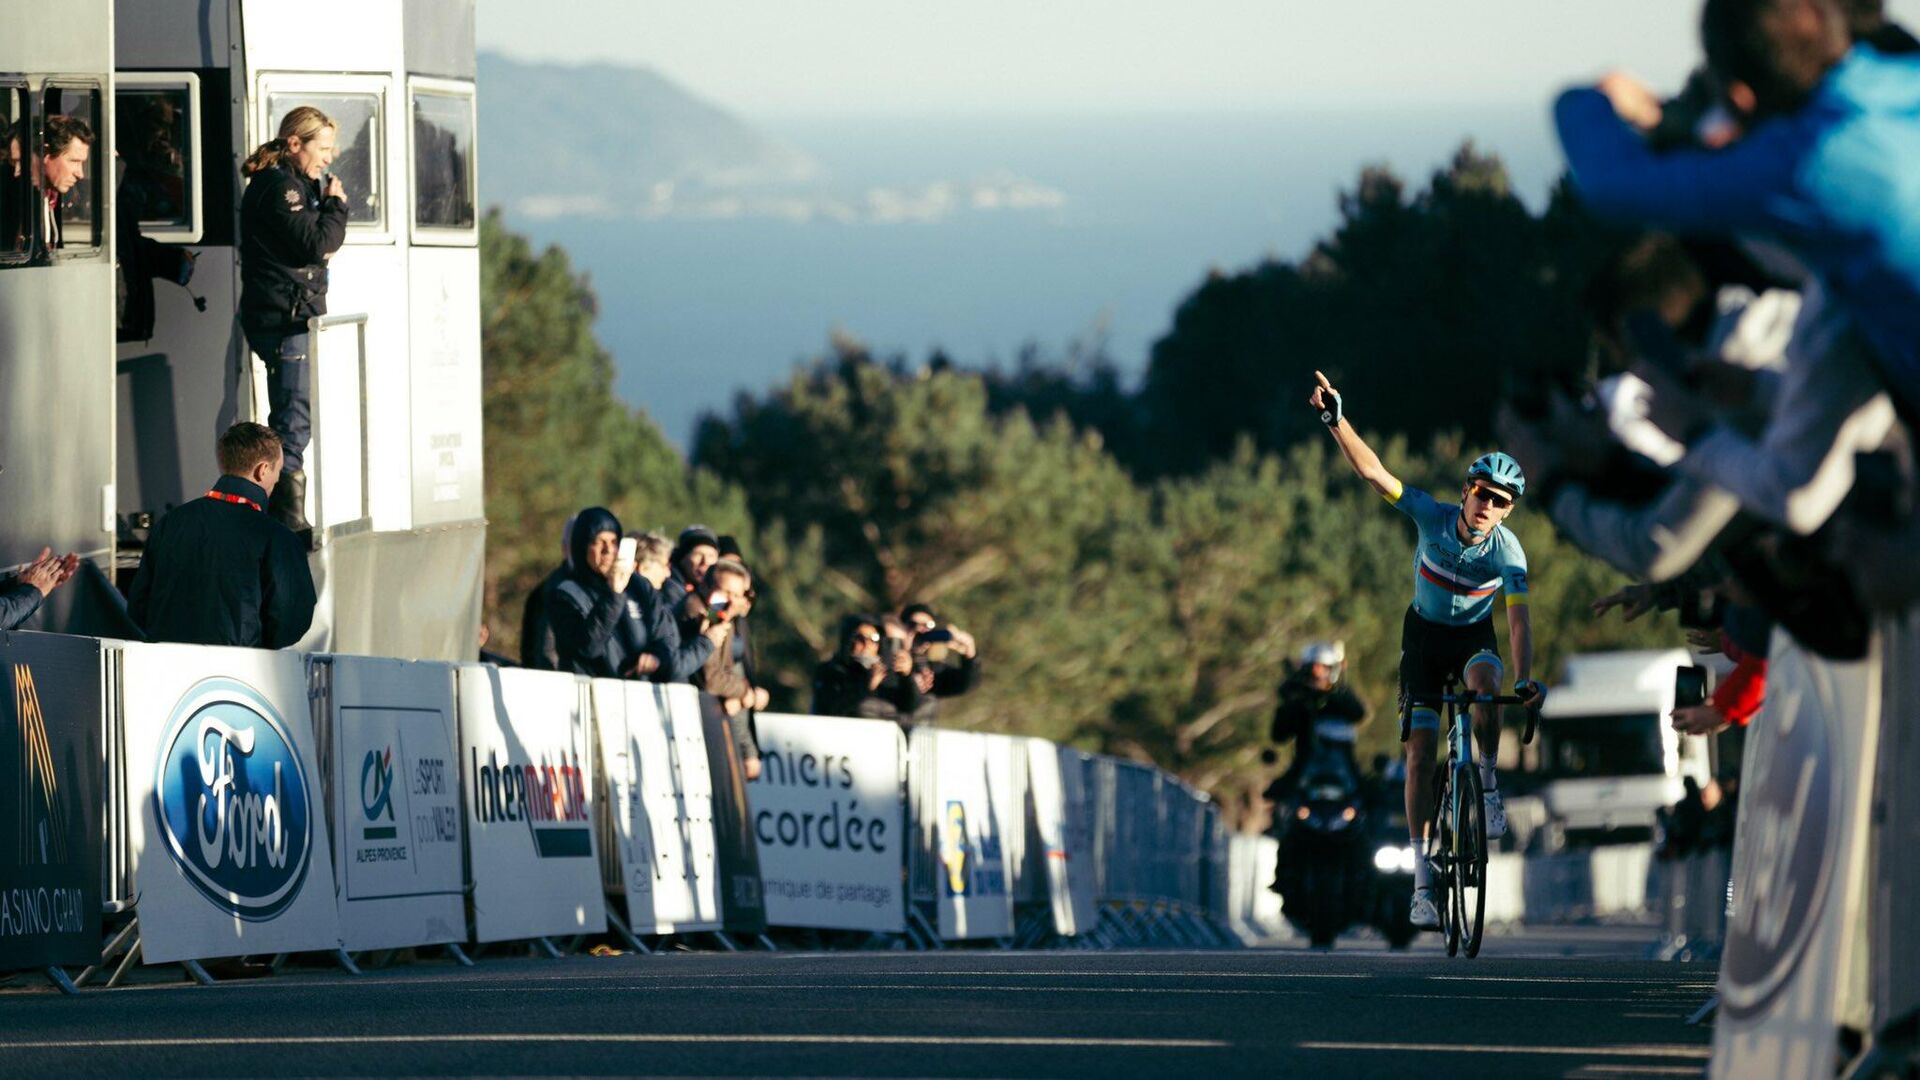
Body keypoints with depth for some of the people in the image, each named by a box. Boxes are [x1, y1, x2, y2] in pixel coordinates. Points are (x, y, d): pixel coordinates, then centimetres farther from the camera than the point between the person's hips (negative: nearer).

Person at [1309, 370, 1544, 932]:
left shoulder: (1508, 551, -24)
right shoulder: (1433, 517, -22)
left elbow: (1520, 620, -31)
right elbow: (1373, 471, -27)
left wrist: (1525, 680, -45)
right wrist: (1337, 420, -38)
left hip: (1473, 634, -1)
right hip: (1424, 632, 1)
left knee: (1486, 682, -38)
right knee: (1420, 751, -9)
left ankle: (1489, 781, -13)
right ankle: (1423, 881, -6)